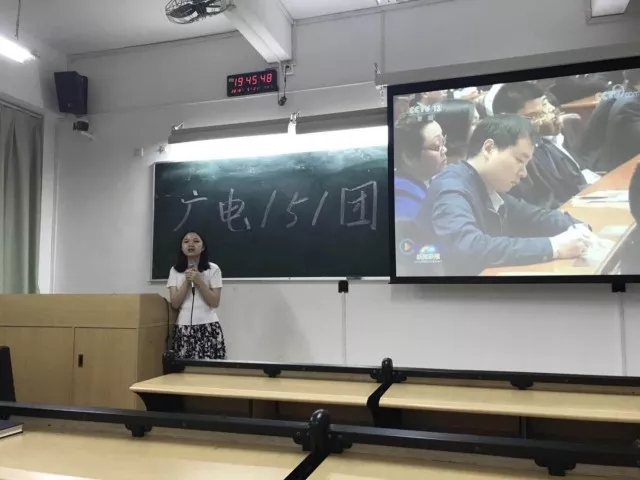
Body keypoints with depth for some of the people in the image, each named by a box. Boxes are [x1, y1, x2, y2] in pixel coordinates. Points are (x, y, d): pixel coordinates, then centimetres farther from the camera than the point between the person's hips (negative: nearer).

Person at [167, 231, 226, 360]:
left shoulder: (213, 269, 1)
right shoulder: (175, 271, 8)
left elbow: (215, 302, -4)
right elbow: (174, 303, 0)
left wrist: (199, 281, -13)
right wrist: (187, 281, -11)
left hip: (208, 327, -2)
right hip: (183, 328, 2)